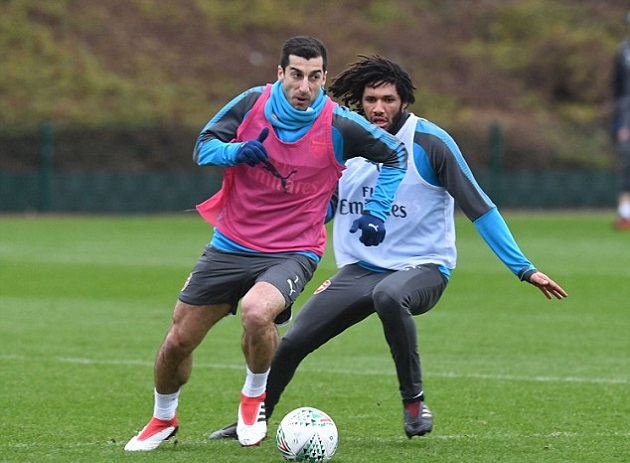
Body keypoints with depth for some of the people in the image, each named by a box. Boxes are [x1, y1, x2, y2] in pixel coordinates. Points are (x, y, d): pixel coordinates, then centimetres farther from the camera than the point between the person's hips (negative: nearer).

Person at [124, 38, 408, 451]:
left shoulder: (339, 125, -11)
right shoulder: (253, 103, -6)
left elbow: (395, 155, 3)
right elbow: (203, 146, 2)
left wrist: (376, 212, -4)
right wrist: (236, 151, -19)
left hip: (292, 253, -3)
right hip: (230, 246, 3)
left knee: (255, 312, -35)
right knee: (177, 342, 5)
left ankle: (254, 395, -6)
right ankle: (163, 419, 35)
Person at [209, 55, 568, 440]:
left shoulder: (430, 142, -10)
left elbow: (478, 207, -9)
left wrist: (523, 268, -13)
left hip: (423, 267, -5)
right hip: (359, 270, 5)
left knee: (388, 295, -41)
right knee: (292, 342, -7)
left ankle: (414, 401, -23)